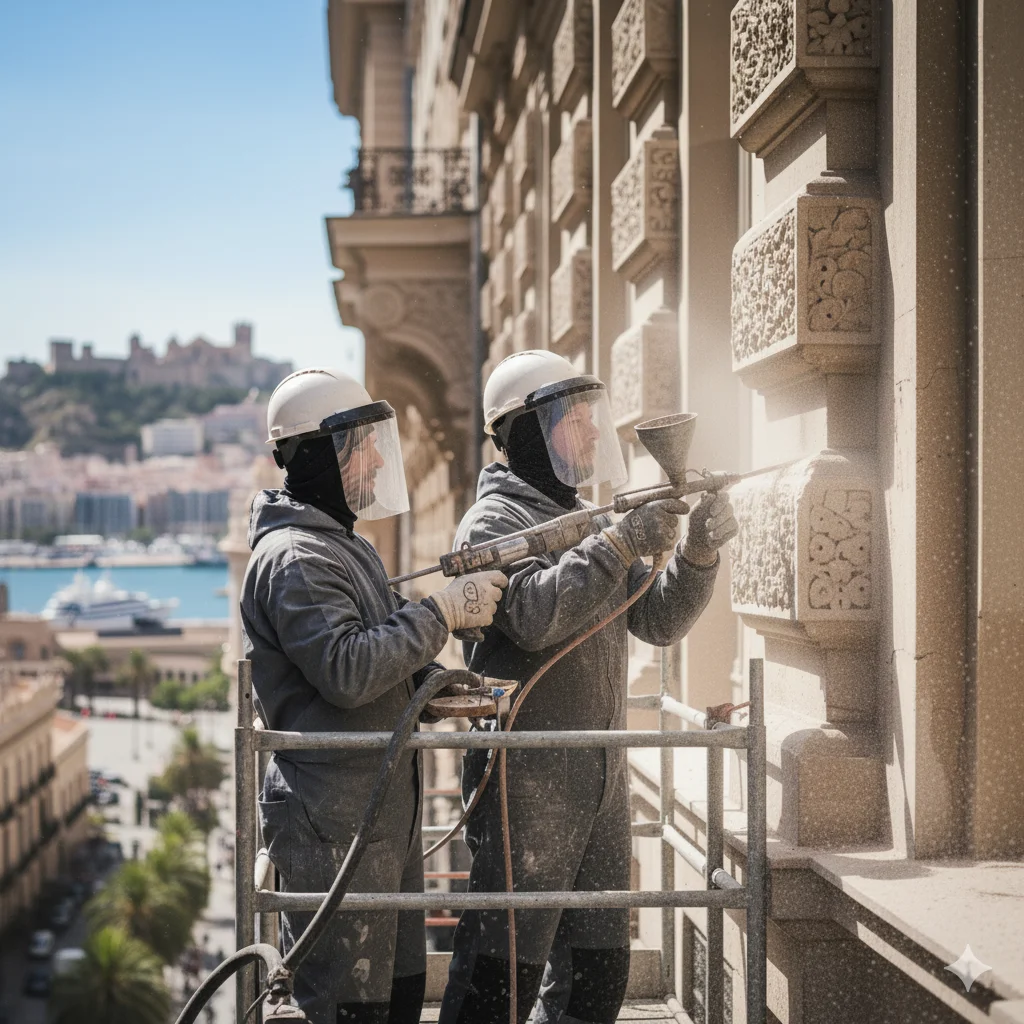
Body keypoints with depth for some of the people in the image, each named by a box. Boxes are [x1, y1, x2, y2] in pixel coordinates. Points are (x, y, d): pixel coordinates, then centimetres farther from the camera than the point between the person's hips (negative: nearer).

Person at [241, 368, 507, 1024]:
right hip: (334, 824, -10)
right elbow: (347, 672, -26)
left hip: (389, 815, 10)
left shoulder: (352, 548, 18)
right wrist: (443, 612, -20)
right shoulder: (293, 559, -15)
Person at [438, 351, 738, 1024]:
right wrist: (622, 543, -26)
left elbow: (655, 621, 14)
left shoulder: (590, 524, 18)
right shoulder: (495, 521, -8)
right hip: (526, 783, -8)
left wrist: (697, 553, -2)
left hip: (602, 778, 8)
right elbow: (534, 615, -25)